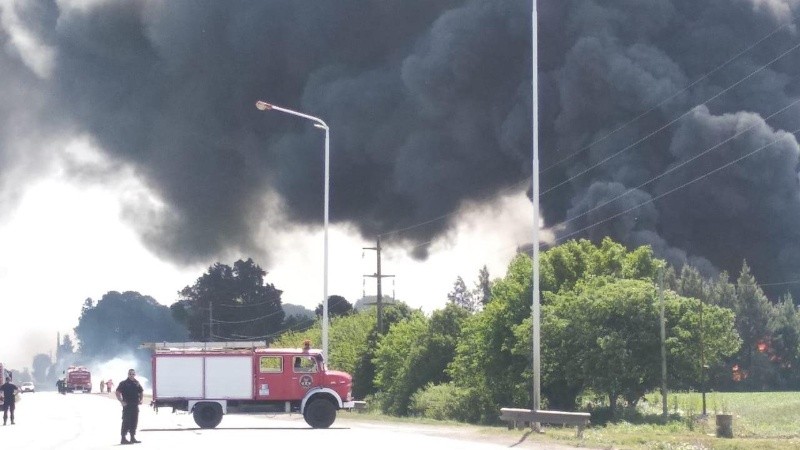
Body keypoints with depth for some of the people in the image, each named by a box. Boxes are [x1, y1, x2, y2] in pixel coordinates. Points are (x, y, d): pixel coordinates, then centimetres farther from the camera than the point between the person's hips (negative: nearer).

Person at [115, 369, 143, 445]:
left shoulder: (137, 383, 13)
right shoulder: (123, 383, -4)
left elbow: (141, 392, 25)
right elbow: (118, 393, -8)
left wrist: (140, 400, 10)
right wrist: (122, 402, -16)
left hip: (135, 405, 6)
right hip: (127, 405, -6)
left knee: (134, 422, 9)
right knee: (126, 422, -7)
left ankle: (133, 438, 16)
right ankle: (123, 439, -5)